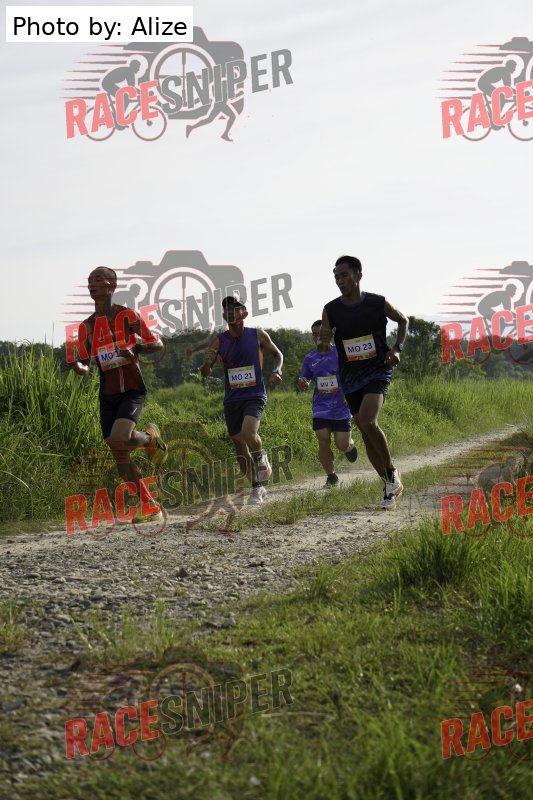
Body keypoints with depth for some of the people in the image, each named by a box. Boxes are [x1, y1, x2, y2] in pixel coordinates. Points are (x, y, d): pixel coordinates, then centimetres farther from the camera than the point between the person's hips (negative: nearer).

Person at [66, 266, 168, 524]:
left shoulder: (127, 316, -5)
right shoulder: (87, 326, 10)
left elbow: (157, 343, -2)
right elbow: (85, 365, 14)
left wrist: (136, 349, -22)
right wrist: (77, 366, -11)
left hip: (132, 390, -5)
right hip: (108, 395, 5)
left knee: (120, 438, -28)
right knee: (120, 456, 2)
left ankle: (151, 438, 7)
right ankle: (150, 507, 14)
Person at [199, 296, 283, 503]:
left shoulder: (258, 335, -1)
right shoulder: (218, 341, 0)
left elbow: (277, 354, 15)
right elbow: (204, 373, -1)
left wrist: (277, 371, -5)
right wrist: (207, 364, -24)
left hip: (255, 396, -3)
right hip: (232, 399, 3)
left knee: (248, 433, -29)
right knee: (240, 448, 7)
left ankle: (261, 458, 3)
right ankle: (257, 488, 25)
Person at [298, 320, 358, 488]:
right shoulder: (310, 358, 5)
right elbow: (304, 383, 13)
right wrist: (302, 383, -12)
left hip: (341, 407, -2)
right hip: (321, 408, 2)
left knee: (342, 445, -3)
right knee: (323, 443, -8)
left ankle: (350, 445, 35)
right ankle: (331, 476, 9)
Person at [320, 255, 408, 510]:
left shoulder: (378, 303, -7)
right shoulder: (331, 310, -2)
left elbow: (403, 320, 11)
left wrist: (397, 349, -3)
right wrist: (325, 336, -19)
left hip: (378, 371, -4)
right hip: (350, 377, 4)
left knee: (367, 422, -25)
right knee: (366, 432, 6)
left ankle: (392, 471, -6)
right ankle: (390, 485, 19)